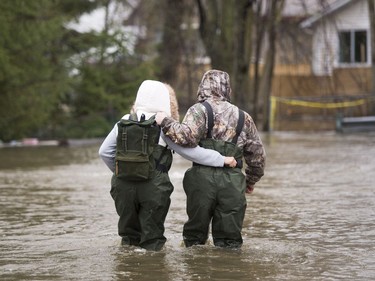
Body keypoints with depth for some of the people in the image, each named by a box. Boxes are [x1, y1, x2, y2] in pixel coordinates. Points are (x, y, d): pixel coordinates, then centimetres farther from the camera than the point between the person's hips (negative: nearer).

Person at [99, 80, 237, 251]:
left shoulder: (124, 122, 7)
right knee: (152, 237, 9)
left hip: (123, 186, 4)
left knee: (129, 232, 15)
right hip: (153, 189, -3)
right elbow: (191, 151, -6)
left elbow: (104, 152, 10)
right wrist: (222, 160, 1)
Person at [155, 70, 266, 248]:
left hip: (203, 178, -2)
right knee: (230, 239, 6)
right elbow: (257, 153, 19)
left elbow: (187, 136, -17)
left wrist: (165, 122, -3)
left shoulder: (200, 110, 1)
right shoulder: (243, 117, 15)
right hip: (233, 183, 3)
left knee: (195, 234, 11)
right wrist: (251, 180, 32)